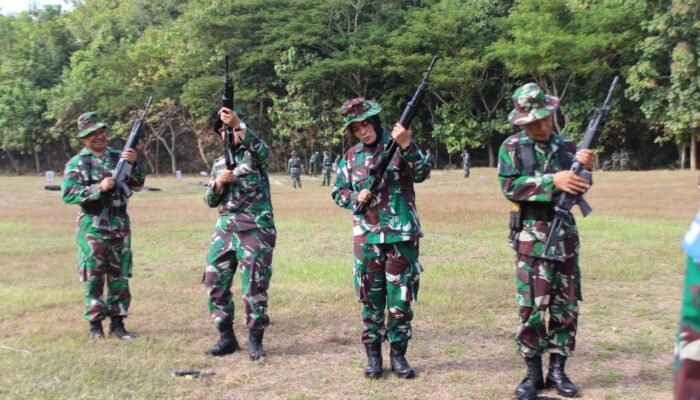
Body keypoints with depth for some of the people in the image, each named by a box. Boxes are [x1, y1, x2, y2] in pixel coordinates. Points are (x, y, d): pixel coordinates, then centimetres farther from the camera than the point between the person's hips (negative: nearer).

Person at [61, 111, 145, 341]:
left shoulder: (118, 156, 8)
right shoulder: (76, 163, -1)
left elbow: (137, 185, 6)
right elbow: (67, 194, -11)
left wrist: (133, 164, -12)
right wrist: (99, 188, -20)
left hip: (120, 225, 3)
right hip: (93, 227, -3)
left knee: (119, 277, 6)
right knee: (93, 278, 3)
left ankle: (117, 322, 15)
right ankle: (95, 324, 13)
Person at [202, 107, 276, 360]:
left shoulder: (253, 154, 1)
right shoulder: (219, 163, 17)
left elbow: (264, 151, -26)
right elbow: (210, 201, 14)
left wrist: (238, 125, -35)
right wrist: (219, 182, -7)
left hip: (255, 230, -6)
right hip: (224, 230, 6)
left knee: (254, 287, -2)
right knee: (214, 283, 5)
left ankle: (255, 340, 11)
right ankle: (226, 337, 18)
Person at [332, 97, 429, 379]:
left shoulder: (399, 146, -1)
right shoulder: (351, 157, 7)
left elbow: (421, 174, -15)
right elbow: (338, 192, 11)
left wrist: (407, 145, -28)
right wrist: (356, 197, -9)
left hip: (402, 234, -2)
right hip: (367, 237, 2)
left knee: (401, 298, 4)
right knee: (371, 299, 9)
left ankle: (398, 354, 18)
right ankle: (373, 354, 21)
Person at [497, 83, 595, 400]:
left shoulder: (565, 146, 10)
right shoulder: (512, 148, -1)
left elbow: (574, 191, 9)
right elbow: (509, 186, -14)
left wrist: (584, 168, -11)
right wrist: (552, 181, -22)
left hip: (565, 234, 4)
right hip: (531, 237, -4)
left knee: (567, 305, 7)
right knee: (532, 307, -3)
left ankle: (557, 370, 19)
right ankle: (533, 373, 9)